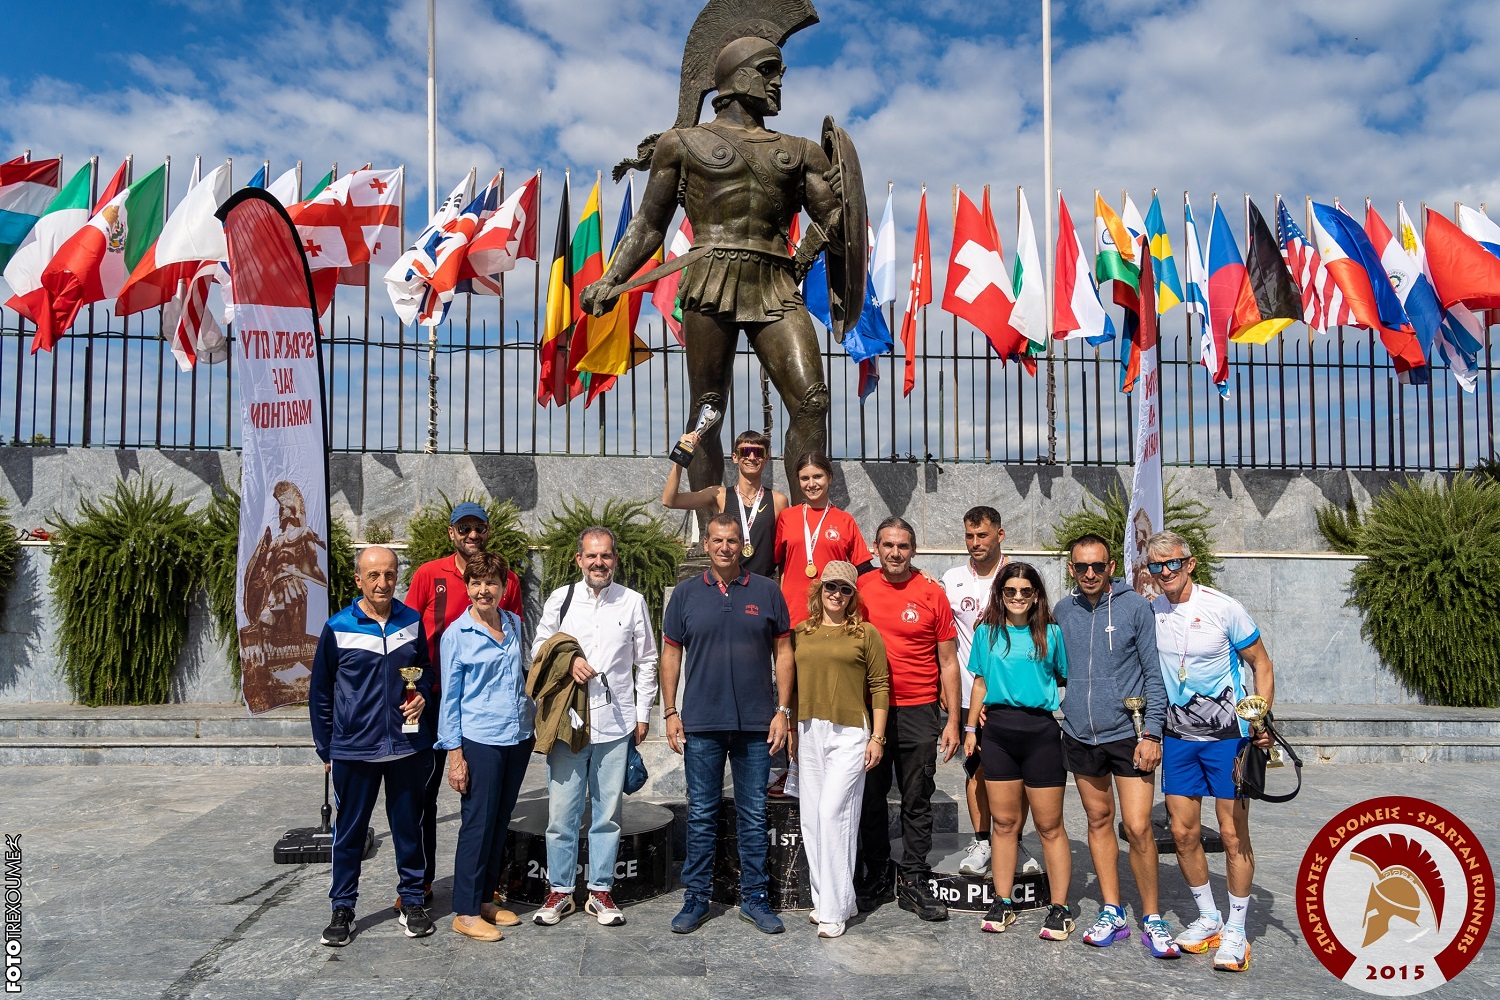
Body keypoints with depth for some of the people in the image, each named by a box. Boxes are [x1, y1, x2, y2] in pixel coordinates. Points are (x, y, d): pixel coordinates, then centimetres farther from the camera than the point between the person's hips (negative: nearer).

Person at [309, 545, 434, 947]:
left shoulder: (412, 622, 2)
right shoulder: (339, 627, -4)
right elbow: (320, 692, 4)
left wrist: (422, 694, -4)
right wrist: (326, 748, 4)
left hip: (407, 746, 2)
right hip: (354, 749, -1)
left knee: (408, 827, 11)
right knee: (349, 831, 9)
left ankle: (413, 901, 26)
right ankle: (343, 909, 25)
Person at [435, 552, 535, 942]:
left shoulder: (514, 624, 7)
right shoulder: (457, 635, -7)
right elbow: (450, 698, -5)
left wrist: (532, 724, 14)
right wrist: (455, 754, -9)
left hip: (518, 737, 5)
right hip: (480, 741, -5)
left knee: (500, 822, 13)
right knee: (477, 824, -1)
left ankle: (485, 900, 26)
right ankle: (465, 912, 11)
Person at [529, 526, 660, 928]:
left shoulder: (633, 602, 4)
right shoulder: (561, 598, 4)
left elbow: (646, 662, 10)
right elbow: (538, 647, 12)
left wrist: (642, 714, 7)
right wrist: (568, 660, -8)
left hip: (616, 723, 0)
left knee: (607, 812, 8)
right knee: (561, 812, 4)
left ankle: (600, 891, 21)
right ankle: (560, 891, 19)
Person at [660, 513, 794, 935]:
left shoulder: (767, 592, 3)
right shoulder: (686, 594, 4)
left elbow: (783, 652, 5)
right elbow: (671, 654, 7)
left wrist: (783, 710, -1)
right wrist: (670, 712, 1)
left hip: (756, 724, 0)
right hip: (701, 725, 0)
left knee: (754, 815, 9)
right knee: (701, 815, 8)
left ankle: (754, 897, 21)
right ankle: (695, 897, 20)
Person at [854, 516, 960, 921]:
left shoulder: (932, 594, -2)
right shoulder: (860, 588, 2)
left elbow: (947, 663, 2)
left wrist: (953, 720, -2)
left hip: (918, 710, -1)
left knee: (917, 800, 5)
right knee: (871, 796, 10)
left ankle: (913, 881, 17)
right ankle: (875, 876, 24)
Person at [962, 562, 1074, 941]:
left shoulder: (1051, 634, 1)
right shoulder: (986, 632, 8)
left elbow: (1068, 679, 5)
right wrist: (970, 727, 12)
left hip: (1041, 731, -2)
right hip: (998, 730, 3)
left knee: (1049, 825, 3)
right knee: (1004, 821, 10)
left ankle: (1059, 908, 14)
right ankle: (1002, 904, 19)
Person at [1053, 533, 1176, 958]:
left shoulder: (1136, 606, -7)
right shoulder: (1062, 610, 4)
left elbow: (1154, 674, -7)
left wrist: (1151, 733, -11)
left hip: (1128, 733, -4)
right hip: (1080, 735, 4)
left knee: (1138, 827, -6)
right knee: (1099, 821, 13)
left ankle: (1152, 919, 11)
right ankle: (1112, 913, 24)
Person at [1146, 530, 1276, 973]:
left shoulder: (1224, 608, -11)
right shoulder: (1149, 612, 0)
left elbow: (1261, 663, -3)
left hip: (1227, 735, -4)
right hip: (1177, 737, 4)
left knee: (1233, 835, 0)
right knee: (1183, 832, 7)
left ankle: (1235, 930, 15)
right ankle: (1208, 918, 26)